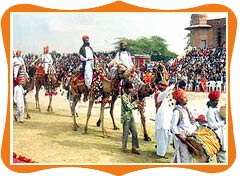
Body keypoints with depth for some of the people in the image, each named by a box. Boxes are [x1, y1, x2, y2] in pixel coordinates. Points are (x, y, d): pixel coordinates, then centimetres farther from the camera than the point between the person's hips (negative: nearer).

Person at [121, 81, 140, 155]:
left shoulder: (130, 96, 11)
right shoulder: (124, 96, -15)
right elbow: (128, 107, -19)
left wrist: (136, 106, -1)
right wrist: (134, 103, -8)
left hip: (131, 116, 8)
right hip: (126, 117, -8)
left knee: (134, 132, 5)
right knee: (126, 133, 2)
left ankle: (134, 148, 11)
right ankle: (124, 148, 15)